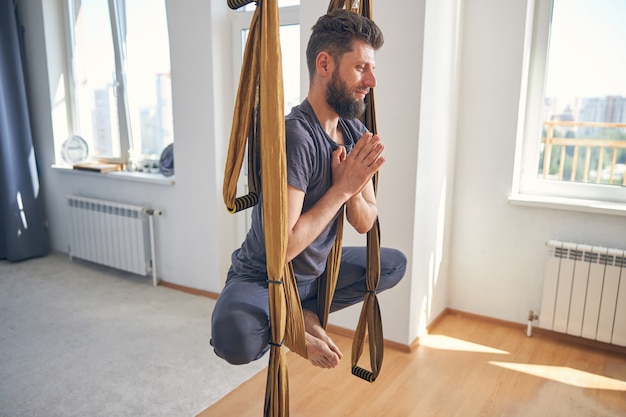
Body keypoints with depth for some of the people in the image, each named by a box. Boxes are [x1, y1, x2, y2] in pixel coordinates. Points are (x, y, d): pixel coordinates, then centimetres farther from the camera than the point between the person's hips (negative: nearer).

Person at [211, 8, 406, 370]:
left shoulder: (355, 133, -3)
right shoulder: (294, 135, -28)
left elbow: (366, 224, 2)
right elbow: (281, 247, -31)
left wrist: (354, 189, -20)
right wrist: (341, 188, -25)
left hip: (317, 269, 8)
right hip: (263, 277, -8)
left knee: (394, 263, 15)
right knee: (235, 336, -37)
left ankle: (306, 312, 11)